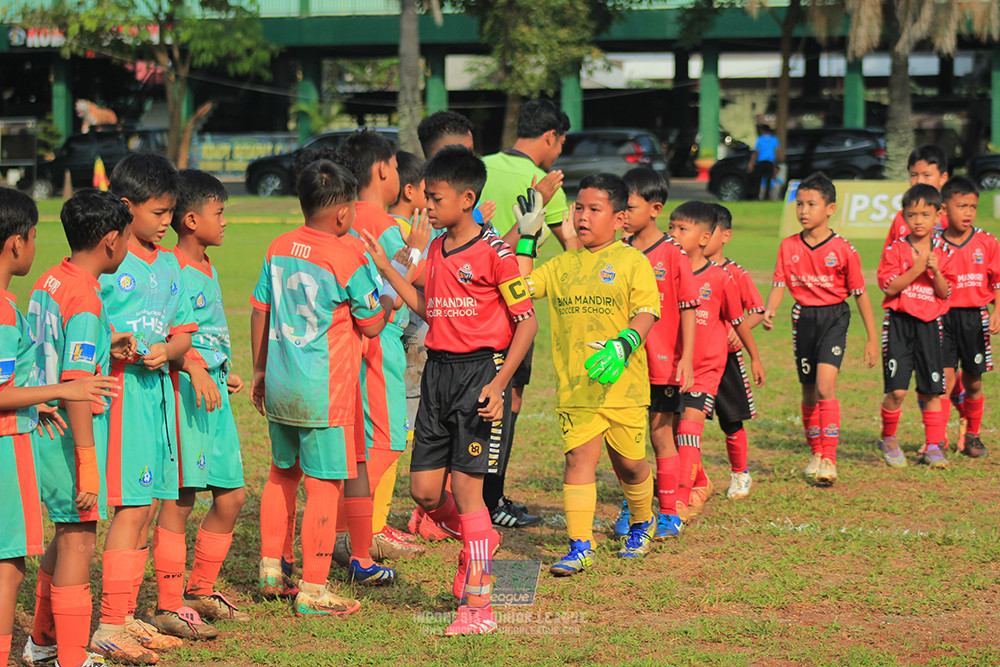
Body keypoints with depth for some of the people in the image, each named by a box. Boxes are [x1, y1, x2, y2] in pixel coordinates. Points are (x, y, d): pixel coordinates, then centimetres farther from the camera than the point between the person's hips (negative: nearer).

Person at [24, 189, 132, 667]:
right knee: (78, 542, -2)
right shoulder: (85, 301, -20)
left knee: (70, 533, 22)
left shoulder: (47, 283, 7)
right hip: (71, 432, -9)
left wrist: (103, 347, 15)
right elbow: (75, 388, -24)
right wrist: (88, 466, -23)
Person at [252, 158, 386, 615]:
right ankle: (312, 591, -1)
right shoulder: (348, 256, -13)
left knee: (282, 473, 21)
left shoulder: (279, 248, 6)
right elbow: (372, 324, -7)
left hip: (279, 386, 7)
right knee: (324, 486, -2)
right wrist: (386, 298, 12)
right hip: (326, 389, -7)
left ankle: (270, 570, 28)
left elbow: (260, 311, 13)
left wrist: (259, 370, 23)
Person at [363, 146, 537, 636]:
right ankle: (478, 539, 35)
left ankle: (478, 606, -3)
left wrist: (498, 384, -16)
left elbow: (526, 321, -10)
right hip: (438, 371, 7)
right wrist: (386, 269, 15)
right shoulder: (436, 249, 12)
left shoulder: (494, 251, -10)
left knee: (465, 487, -9)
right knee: (424, 490, 5)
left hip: (481, 369, -7)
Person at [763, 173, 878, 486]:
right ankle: (816, 454, 30)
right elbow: (778, 285, -2)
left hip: (834, 317, -4)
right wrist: (769, 310, -25)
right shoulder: (789, 247, 1)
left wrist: (872, 339, 0)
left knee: (825, 385, -19)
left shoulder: (843, 249, -8)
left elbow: (860, 294, -2)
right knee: (809, 392, 12)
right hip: (804, 317, 4)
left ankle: (829, 461, -17)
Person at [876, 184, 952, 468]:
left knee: (931, 391, 2)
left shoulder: (943, 251, 5)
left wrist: (935, 271, -14)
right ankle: (888, 439, 14)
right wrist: (917, 268, -17)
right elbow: (890, 286, -10)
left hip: (929, 324, 2)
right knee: (897, 390, -8)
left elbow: (945, 293, 2)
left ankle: (933, 446, 11)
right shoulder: (895, 249, -2)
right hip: (899, 323, -2)